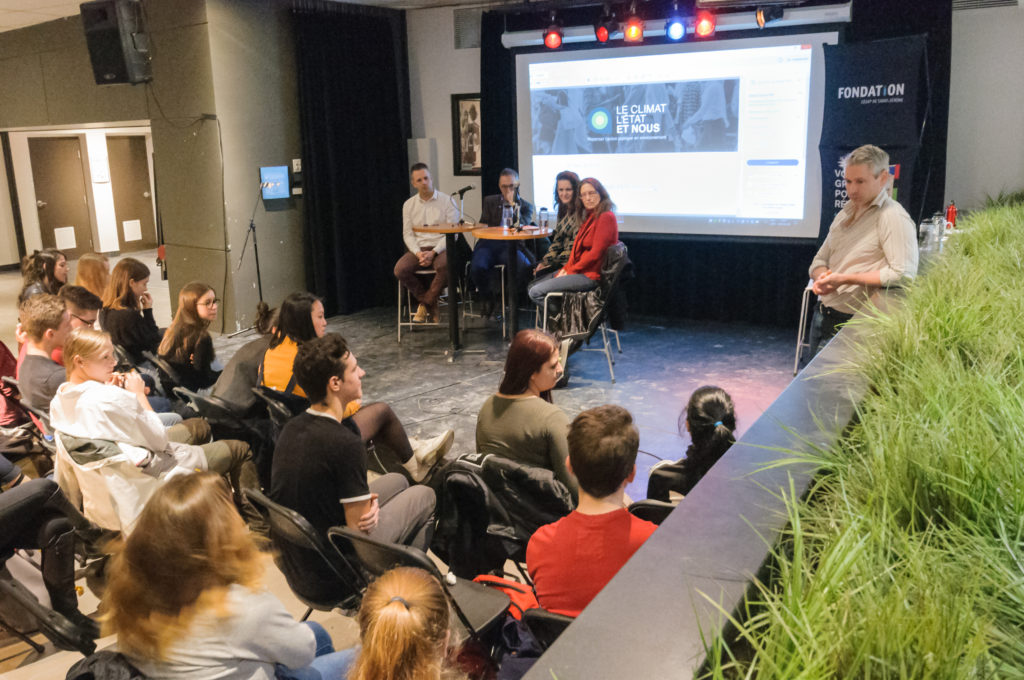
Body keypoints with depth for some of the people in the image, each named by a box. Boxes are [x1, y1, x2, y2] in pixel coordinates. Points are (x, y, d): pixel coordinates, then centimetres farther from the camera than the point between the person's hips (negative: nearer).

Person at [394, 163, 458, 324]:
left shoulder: (447, 201, 2)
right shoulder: (409, 205, 12)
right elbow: (407, 234, 8)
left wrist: (433, 253, -16)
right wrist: (418, 253, -12)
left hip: (441, 247, -3)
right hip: (418, 248, 3)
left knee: (444, 266, -37)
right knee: (400, 269, -26)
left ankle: (426, 303, -13)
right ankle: (431, 304, -6)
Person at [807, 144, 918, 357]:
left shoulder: (893, 218, -12)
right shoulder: (846, 213, 14)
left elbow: (903, 274, -22)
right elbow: (819, 261, 18)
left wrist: (846, 278, -21)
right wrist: (821, 279, -6)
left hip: (854, 322, -8)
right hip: (823, 316, 8)